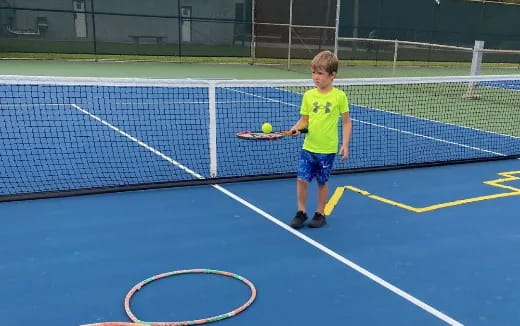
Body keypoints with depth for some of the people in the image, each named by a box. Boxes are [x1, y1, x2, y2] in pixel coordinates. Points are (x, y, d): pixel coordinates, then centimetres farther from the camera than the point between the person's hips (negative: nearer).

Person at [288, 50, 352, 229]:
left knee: (322, 182, 10)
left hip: (327, 149, -2)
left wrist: (345, 144, -6)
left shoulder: (339, 96, -7)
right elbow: (304, 120, 6)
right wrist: (296, 128, -15)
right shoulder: (308, 95, 0)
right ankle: (301, 212, 18)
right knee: (302, 179, 0)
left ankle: (320, 214, 27)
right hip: (308, 147, 2)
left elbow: (346, 122, 0)